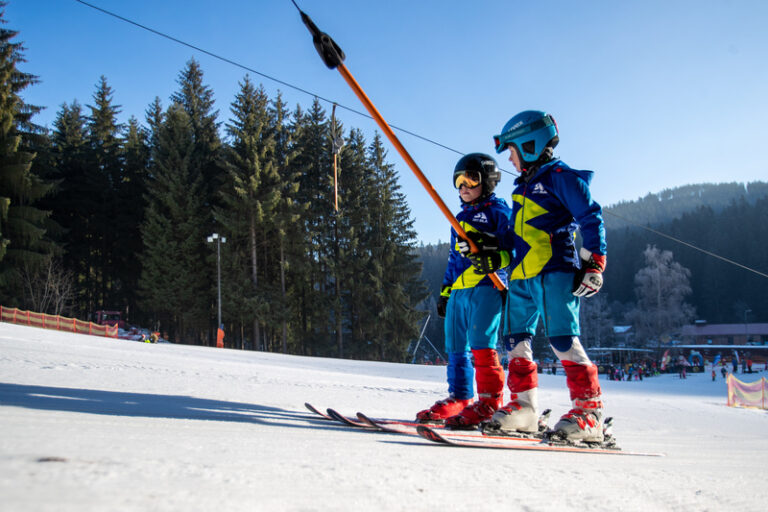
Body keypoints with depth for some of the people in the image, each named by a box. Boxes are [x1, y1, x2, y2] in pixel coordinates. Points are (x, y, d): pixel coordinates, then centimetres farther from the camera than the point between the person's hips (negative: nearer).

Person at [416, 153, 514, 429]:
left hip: (486, 286, -8)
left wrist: (492, 258, -24)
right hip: (458, 291, 8)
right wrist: (445, 291, 23)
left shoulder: (498, 210, 4)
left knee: (480, 344, -15)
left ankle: (491, 402, -11)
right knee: (456, 347, 7)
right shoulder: (460, 218, 25)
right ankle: (459, 398, 16)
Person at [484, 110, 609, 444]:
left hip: (556, 271, -9)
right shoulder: (523, 186, 23)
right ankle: (523, 405, 14)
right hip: (523, 277, 9)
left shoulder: (560, 176, -3)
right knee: (516, 338, 6)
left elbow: (591, 218, -8)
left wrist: (593, 263, -14)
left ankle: (589, 410, -12)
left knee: (562, 338, -15)